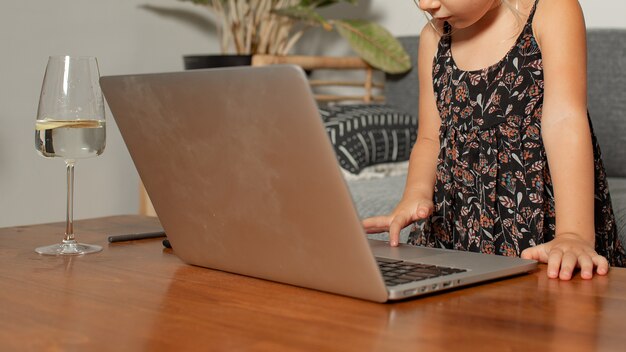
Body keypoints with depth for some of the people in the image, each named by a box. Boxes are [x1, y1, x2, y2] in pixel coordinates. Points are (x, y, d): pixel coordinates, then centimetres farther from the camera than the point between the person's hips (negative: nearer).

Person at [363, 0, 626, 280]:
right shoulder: (433, 38, 8)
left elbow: (564, 121, -20)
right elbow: (430, 140, 10)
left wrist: (575, 234, -31)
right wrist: (416, 194, -12)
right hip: (457, 231, 4)